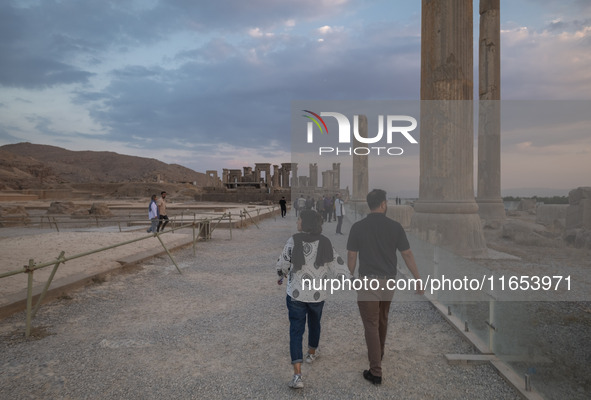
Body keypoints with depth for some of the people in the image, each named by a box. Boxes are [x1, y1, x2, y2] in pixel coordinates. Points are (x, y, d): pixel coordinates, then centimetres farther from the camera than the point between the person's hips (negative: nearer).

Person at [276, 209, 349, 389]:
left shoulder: (293, 241, -15)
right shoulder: (325, 242, -6)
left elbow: (282, 264, -10)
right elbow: (337, 264, -4)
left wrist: (282, 275, 11)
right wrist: (346, 276, 15)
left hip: (296, 293, -3)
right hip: (318, 293, 3)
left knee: (296, 330, 2)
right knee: (314, 324, 27)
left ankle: (297, 375, -6)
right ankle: (311, 353, 50)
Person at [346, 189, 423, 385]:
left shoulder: (358, 227, -8)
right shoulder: (395, 226, -4)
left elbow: (351, 257, -4)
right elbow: (407, 255, -2)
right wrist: (418, 280, 5)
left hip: (368, 281, -3)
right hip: (389, 281, 3)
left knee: (371, 325, 1)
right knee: (382, 321, 24)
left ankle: (375, 372, 2)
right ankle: (379, 355, 45)